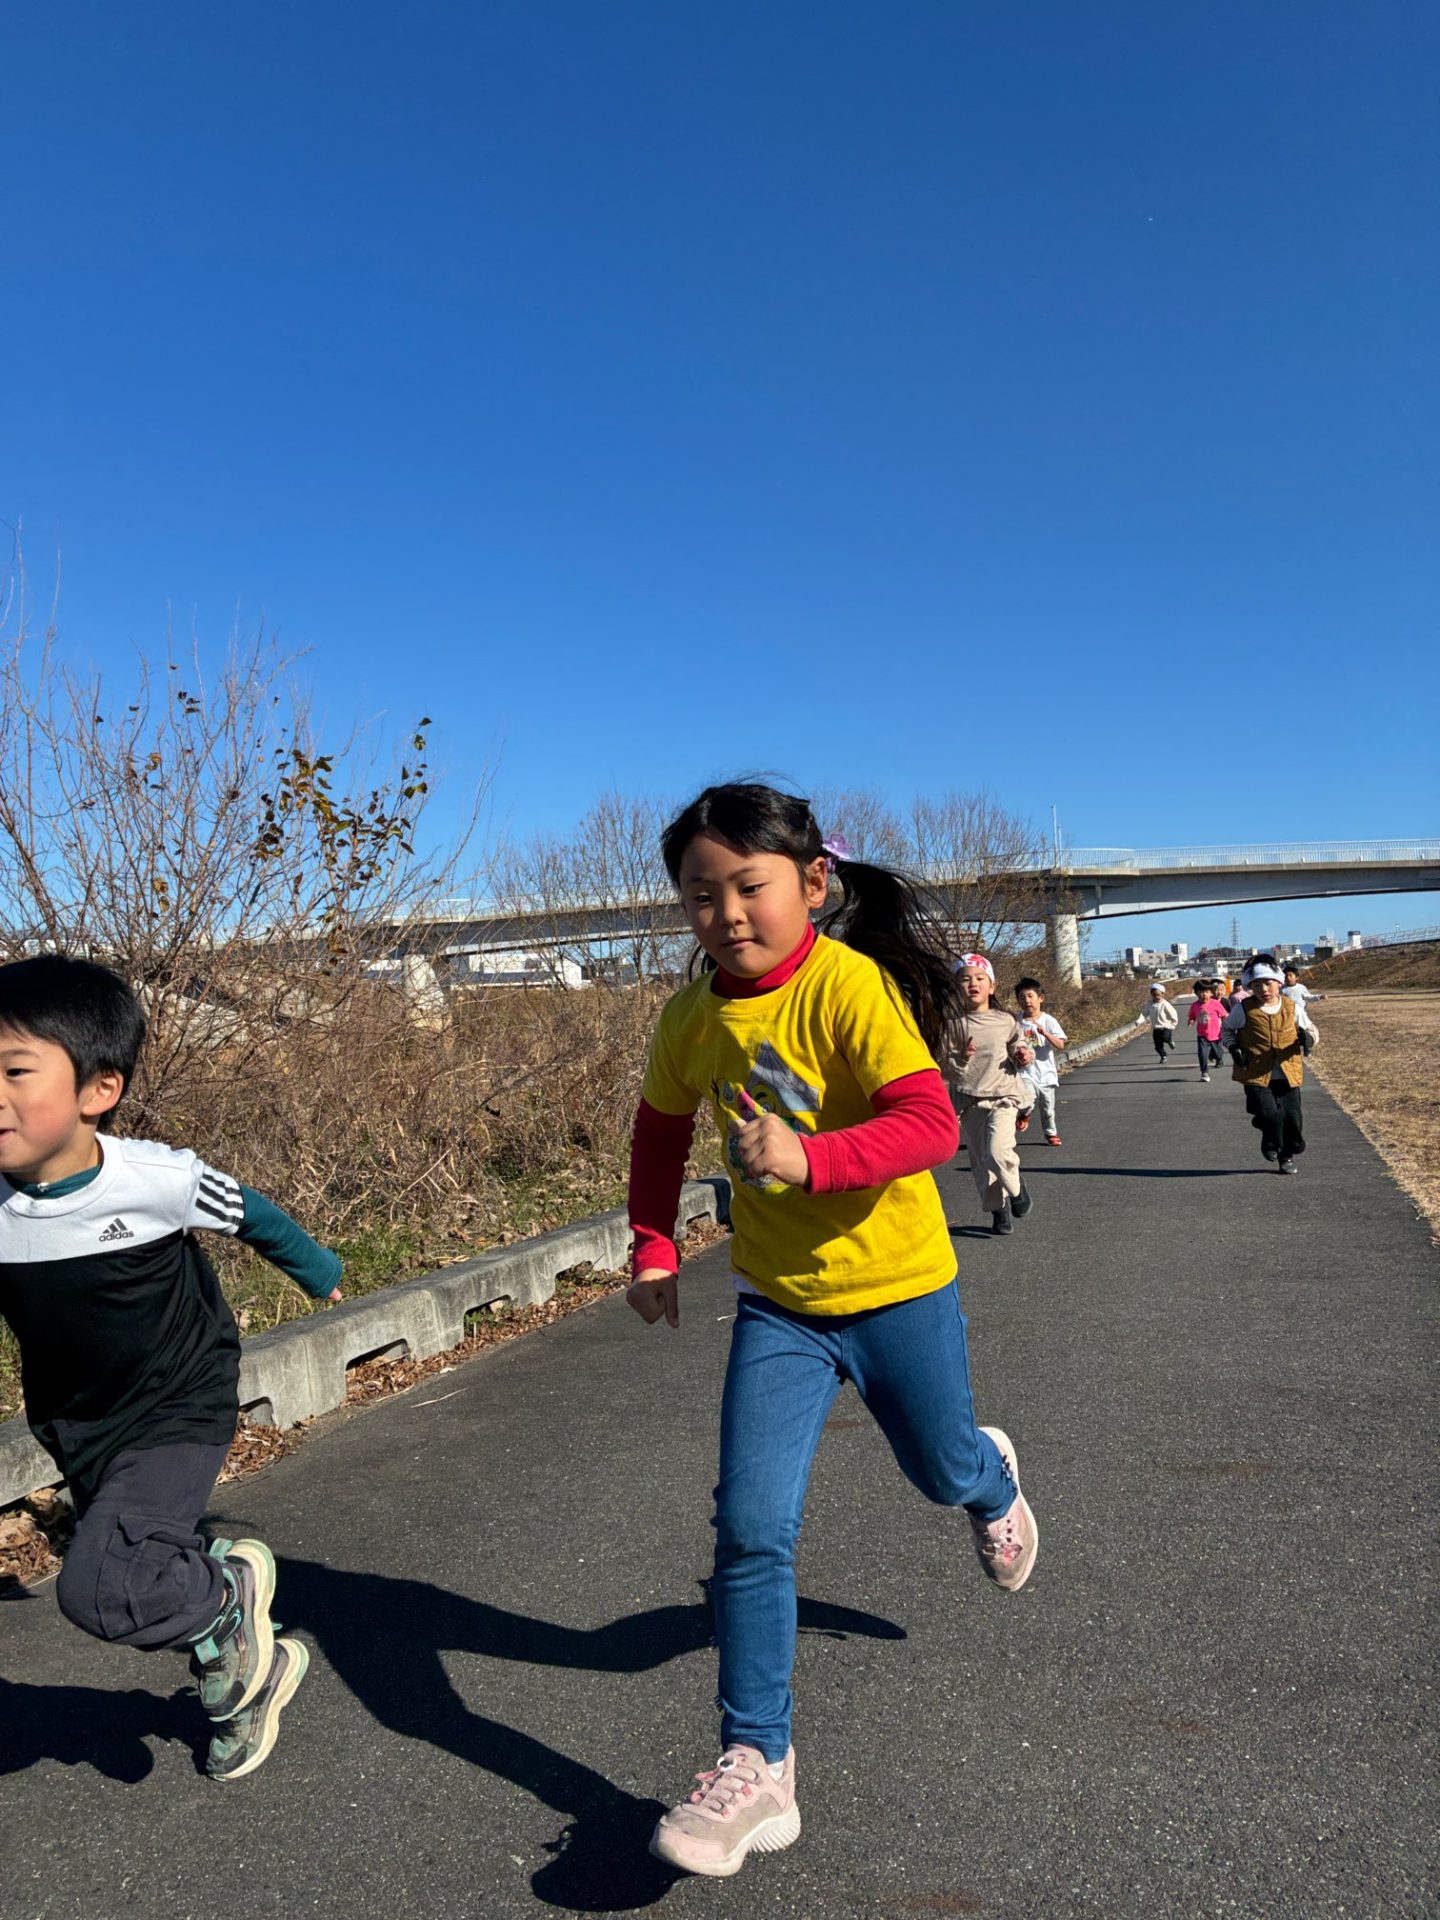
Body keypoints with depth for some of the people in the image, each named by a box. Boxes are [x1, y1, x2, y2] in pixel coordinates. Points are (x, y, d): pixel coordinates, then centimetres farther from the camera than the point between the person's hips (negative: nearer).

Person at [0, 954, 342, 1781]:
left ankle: (233, 1592, 9)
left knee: (98, 1589, -22)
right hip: (77, 1433, 5)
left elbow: (248, 1212, -6)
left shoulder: (158, 1179, -26)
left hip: (178, 1416, -5)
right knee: (158, 1576, 19)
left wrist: (318, 1270, 11)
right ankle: (253, 1672, 48)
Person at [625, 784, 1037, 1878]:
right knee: (750, 1527, -5)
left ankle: (993, 1483, 60)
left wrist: (809, 1159, -45)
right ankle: (756, 1769, 11)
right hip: (778, 1302, 3)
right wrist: (653, 1247, 4)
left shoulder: (851, 986, -23)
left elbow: (931, 1123, -31)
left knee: (943, 1471, 22)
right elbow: (662, 1131, 12)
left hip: (899, 1287, -3)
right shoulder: (693, 1016, -6)